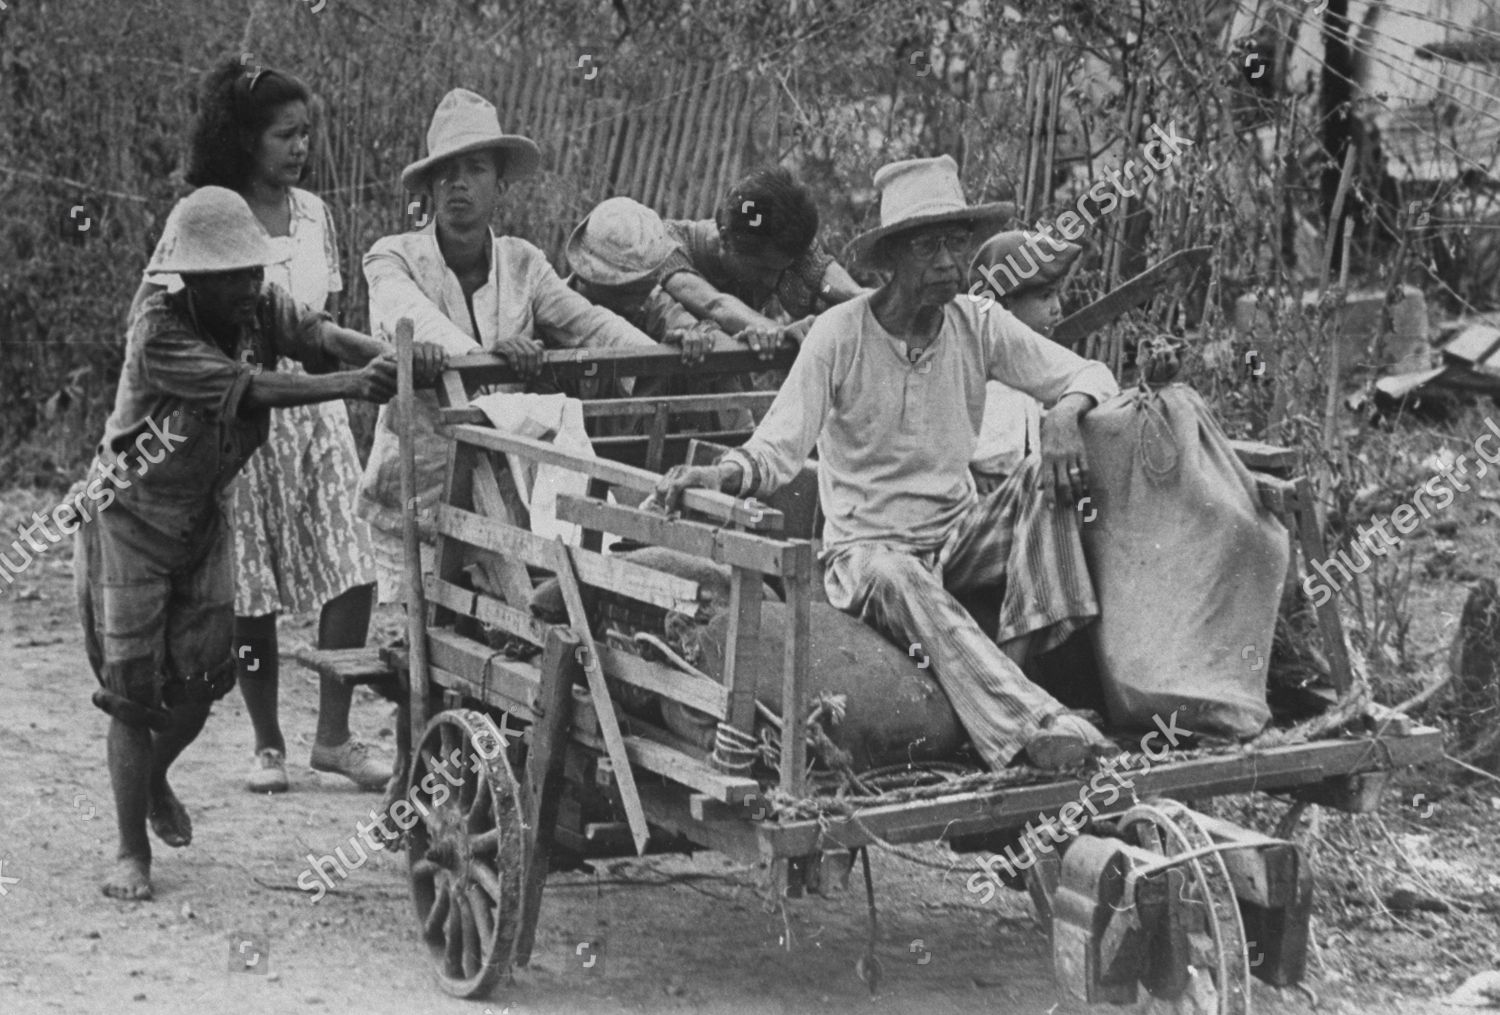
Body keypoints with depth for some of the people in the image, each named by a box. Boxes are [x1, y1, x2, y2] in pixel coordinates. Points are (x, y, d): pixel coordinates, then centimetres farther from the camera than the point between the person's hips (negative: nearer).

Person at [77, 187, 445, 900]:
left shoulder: (259, 308, -9)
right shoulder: (157, 332, -26)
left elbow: (321, 334, -27)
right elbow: (249, 387, -38)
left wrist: (396, 357, -48)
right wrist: (349, 385, -51)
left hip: (200, 519, 6)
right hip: (127, 519, -6)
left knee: (202, 675, 6)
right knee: (133, 686, -4)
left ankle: (153, 779, 38)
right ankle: (132, 852, 8)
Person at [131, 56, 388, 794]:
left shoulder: (313, 213, 9)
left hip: (316, 409, 4)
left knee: (353, 573, -6)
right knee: (252, 595, 1)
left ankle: (333, 735, 6)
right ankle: (267, 744, 16)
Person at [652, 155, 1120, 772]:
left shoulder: (980, 327, 1)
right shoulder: (839, 335, -10)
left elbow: (1090, 375, 5)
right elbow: (776, 452, -14)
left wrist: (1064, 415, -19)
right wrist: (722, 475, -37)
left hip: (960, 535, 5)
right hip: (866, 546, -4)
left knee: (1048, 479, -19)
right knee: (898, 582, -38)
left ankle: (1025, 652, -28)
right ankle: (1030, 726, -52)